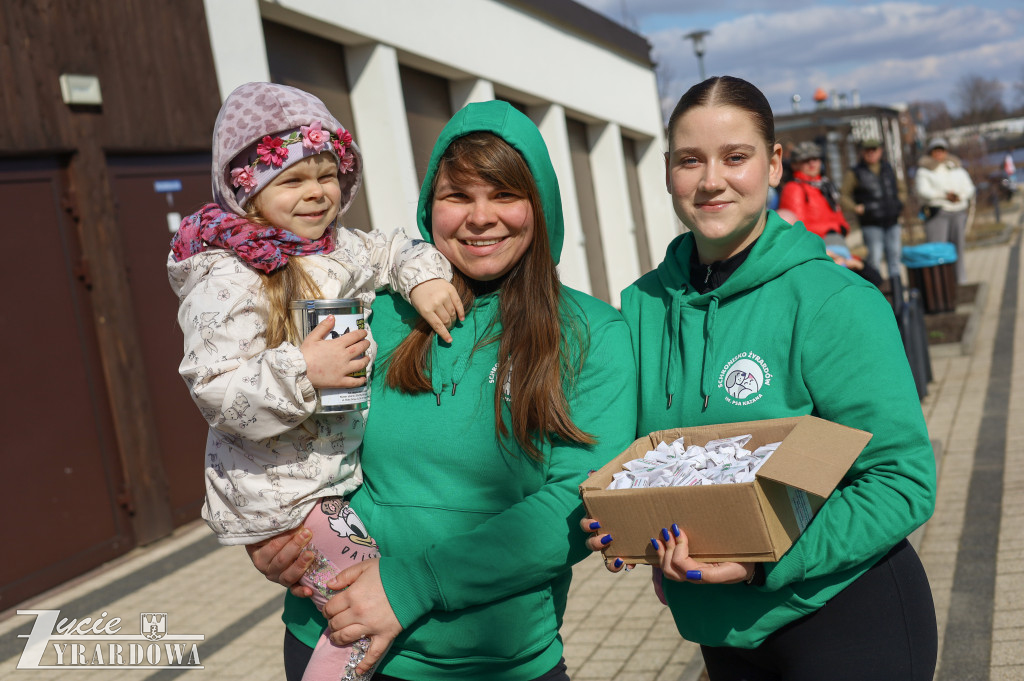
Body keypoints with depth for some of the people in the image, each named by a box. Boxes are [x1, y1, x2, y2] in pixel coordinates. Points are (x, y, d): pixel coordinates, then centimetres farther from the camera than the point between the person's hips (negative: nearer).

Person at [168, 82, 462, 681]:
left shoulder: (340, 248, 4)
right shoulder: (227, 283, -19)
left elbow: (395, 251, 16)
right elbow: (217, 393, -23)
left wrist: (425, 275, -5)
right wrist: (301, 373, -33)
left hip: (343, 468, 8)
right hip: (282, 493, -8)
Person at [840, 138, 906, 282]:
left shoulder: (888, 169, 15)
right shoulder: (855, 173, 0)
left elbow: (901, 189, 27)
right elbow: (844, 195, 0)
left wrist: (898, 203, 10)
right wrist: (855, 208, -15)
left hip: (892, 221, 5)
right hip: (871, 223, -5)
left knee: (894, 255, 6)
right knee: (875, 257, -10)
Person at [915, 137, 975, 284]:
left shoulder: (957, 169, 19)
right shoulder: (924, 171, 6)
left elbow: (969, 188, 13)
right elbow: (922, 190, -8)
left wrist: (959, 196, -9)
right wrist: (944, 195, -17)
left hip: (958, 212, 4)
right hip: (936, 213, -4)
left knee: (958, 249, 4)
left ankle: (961, 281, 11)